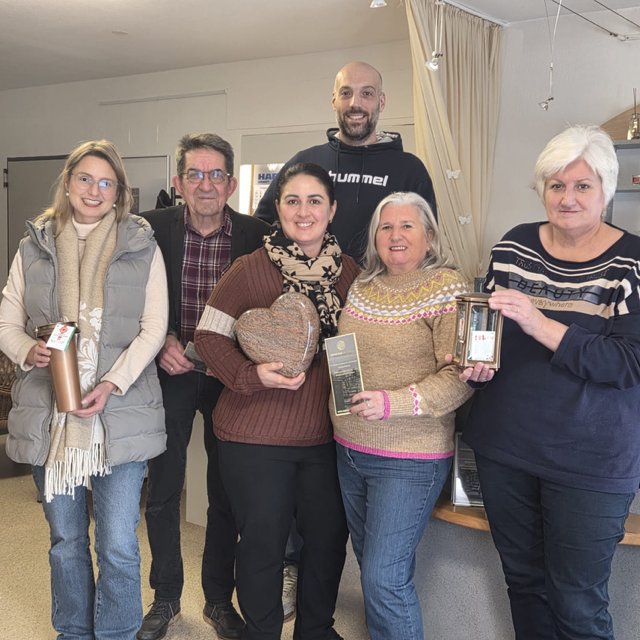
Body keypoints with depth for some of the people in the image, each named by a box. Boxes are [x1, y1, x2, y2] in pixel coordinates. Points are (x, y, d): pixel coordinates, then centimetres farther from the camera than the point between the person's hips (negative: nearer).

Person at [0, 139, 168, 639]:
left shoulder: (142, 247, 2)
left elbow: (153, 329, -2)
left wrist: (111, 384, -14)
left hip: (121, 415, -2)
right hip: (49, 417, 3)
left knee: (118, 545, 0)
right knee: (66, 541, 15)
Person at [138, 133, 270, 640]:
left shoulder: (256, 236, -6)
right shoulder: (152, 229, -5)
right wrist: (162, 340, -12)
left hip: (229, 375, 0)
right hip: (169, 371, 0)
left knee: (227, 494, 10)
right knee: (163, 490, 9)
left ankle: (220, 599, 29)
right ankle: (166, 598, 29)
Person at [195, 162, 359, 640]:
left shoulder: (349, 272, 4)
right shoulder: (252, 268, -8)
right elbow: (209, 335, -5)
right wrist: (253, 375, -20)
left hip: (326, 435, 4)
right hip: (256, 437, -4)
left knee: (330, 537, 16)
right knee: (263, 544, 9)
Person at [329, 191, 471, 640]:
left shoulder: (447, 288, -12)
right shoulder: (362, 286, 8)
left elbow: (460, 375, -19)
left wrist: (396, 402, -26)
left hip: (410, 459, -7)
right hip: (350, 449, 7)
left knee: (384, 579, -5)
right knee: (371, 566, 19)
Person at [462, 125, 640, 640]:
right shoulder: (514, 246, 3)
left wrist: (538, 323, -28)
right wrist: (478, 362, -7)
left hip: (590, 462, -4)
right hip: (504, 447, 4)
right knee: (523, 579, 19)